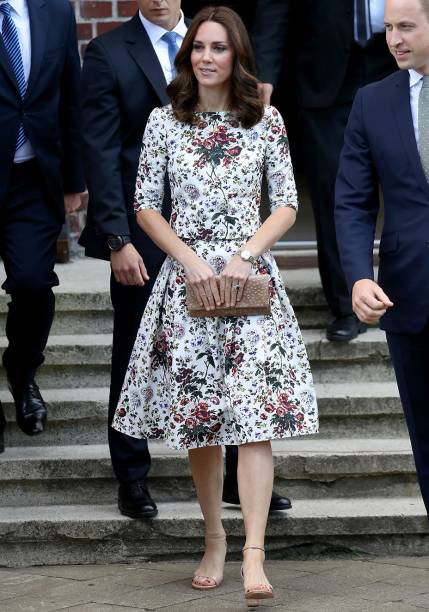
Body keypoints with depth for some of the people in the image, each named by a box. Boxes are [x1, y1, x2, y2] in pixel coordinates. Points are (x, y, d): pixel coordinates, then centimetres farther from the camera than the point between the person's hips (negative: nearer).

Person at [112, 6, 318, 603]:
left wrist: (246, 256, -10)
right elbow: (146, 206, 4)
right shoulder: (164, 121, 4)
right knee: (198, 415, 6)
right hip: (187, 276, 1)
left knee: (254, 413, -11)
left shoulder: (266, 121, 4)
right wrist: (192, 260, -8)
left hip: (250, 275, -1)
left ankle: (254, 555, -17)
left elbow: (287, 205, 4)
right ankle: (215, 542, 20)